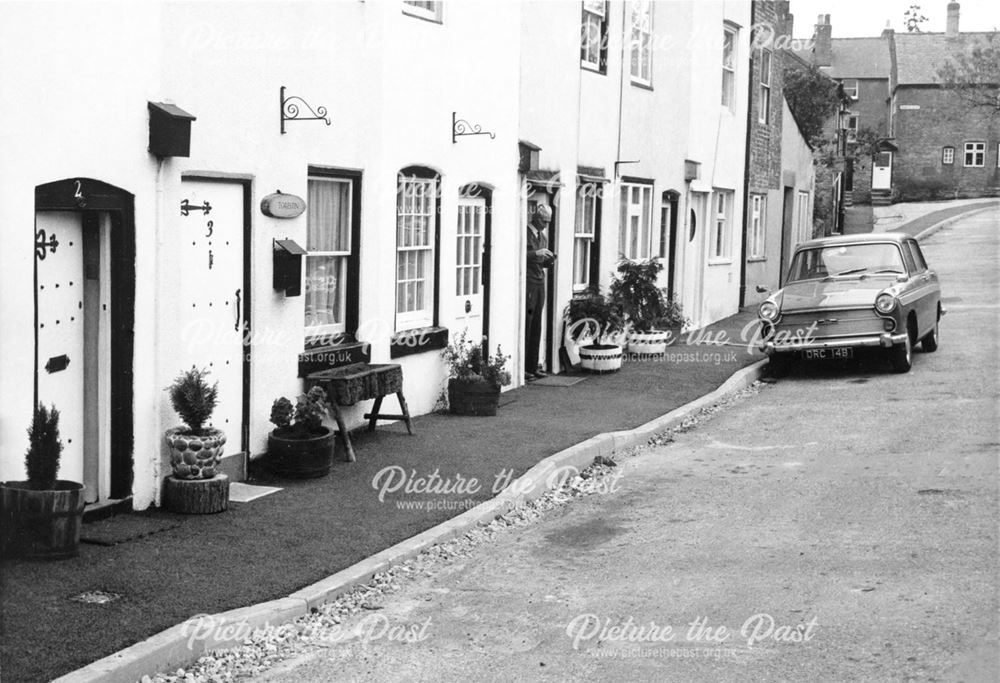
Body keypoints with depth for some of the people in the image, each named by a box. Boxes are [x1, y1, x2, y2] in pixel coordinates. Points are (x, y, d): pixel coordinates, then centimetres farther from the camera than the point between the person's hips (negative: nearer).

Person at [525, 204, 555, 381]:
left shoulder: (543, 236, 19)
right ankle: (521, 368, -8)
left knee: (536, 327, 4)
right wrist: (536, 254, -19)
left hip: (540, 283, 7)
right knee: (525, 325, -9)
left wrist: (549, 260, 4)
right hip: (527, 282, -7)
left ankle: (532, 366, 7)